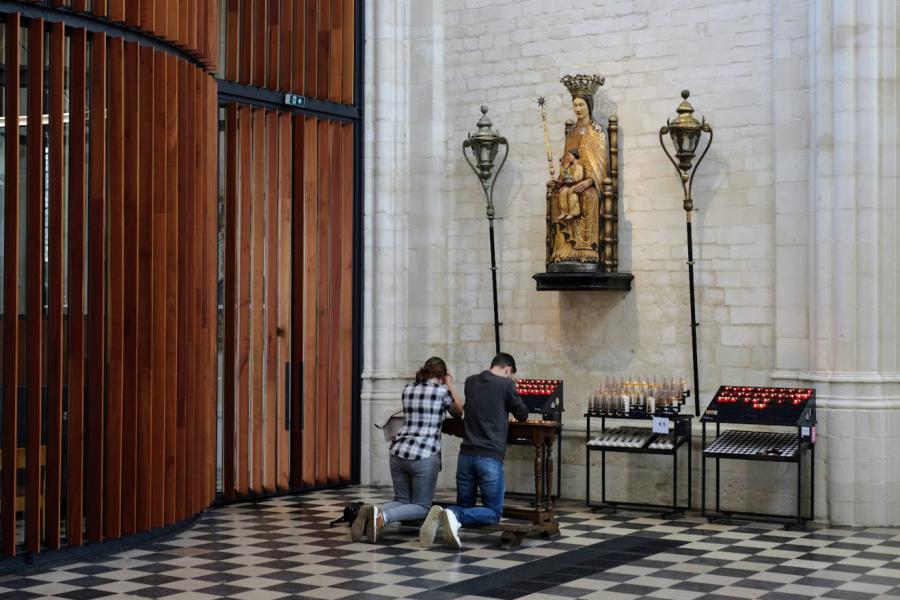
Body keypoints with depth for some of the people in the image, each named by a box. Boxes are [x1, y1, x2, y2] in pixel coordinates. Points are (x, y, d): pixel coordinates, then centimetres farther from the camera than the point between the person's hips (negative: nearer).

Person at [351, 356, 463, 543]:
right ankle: (381, 516, -23)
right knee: (421, 506, 7)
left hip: (399, 452, 5)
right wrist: (449, 385, 25)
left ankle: (371, 511, -14)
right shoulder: (442, 391, -1)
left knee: (402, 501, 19)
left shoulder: (407, 389, 14)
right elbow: (459, 413, 18)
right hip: (424, 456, -5)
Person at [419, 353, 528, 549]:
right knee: (494, 512, 8)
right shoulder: (505, 384, -3)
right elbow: (522, 415, 10)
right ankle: (455, 517, -22)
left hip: (466, 454, 5)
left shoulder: (471, 382, 13)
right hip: (490, 457, -5)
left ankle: (440, 515, -16)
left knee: (464, 505, 19)